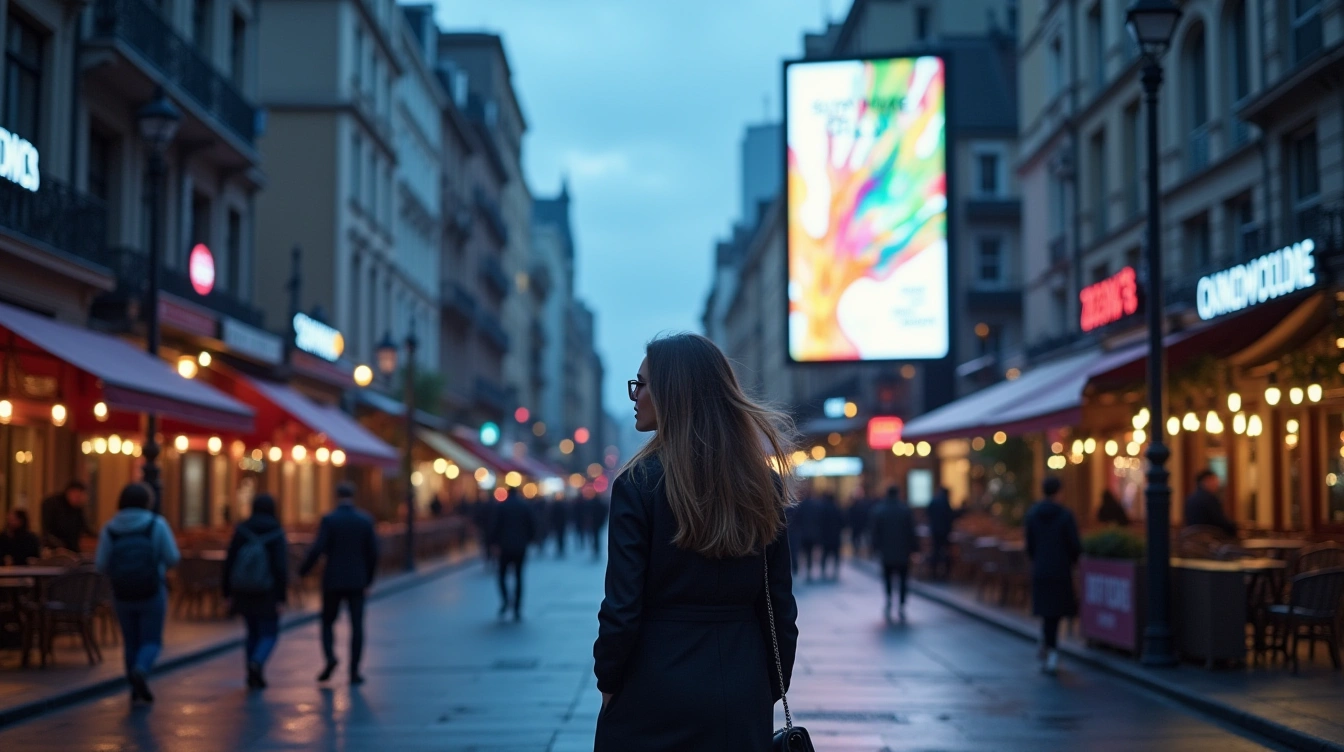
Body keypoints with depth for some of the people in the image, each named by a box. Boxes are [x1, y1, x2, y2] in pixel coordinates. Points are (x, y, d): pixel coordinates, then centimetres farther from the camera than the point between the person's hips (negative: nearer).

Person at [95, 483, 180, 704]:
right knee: (151, 641, 6)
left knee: (130, 642, 15)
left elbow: (101, 564, -6)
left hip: (122, 595, 2)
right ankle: (141, 670, -22)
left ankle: (137, 690, 16)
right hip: (152, 594, -2)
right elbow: (173, 558, -10)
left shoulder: (109, 528, -4)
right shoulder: (157, 524, -8)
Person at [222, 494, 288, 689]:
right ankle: (257, 663, -19)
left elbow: (229, 562, -2)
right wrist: (280, 598, -10)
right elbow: (281, 568, -14)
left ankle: (253, 676, 16)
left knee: (253, 632, 18)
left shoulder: (241, 530, -2)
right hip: (266, 593, -3)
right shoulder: (276, 534, -9)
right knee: (269, 634, 7)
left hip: (243, 592, 3)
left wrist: (228, 592, 5)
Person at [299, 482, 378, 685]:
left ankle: (330, 657, -10)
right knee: (357, 625, 3)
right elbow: (373, 553, 3)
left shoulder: (329, 519, -6)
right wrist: (368, 580, 14)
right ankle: (354, 671, -1)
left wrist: (303, 571, 0)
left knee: (328, 622, 12)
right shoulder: (366, 520, 1)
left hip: (333, 581, -1)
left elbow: (317, 549, -13)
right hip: (357, 581, 1)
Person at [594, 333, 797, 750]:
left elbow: (623, 606, -13)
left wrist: (608, 681, 2)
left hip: (655, 692, -4)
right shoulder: (763, 485, 1)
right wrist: (771, 691, 13)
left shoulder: (639, 484, -12)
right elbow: (780, 607, 4)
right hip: (743, 697, 4)